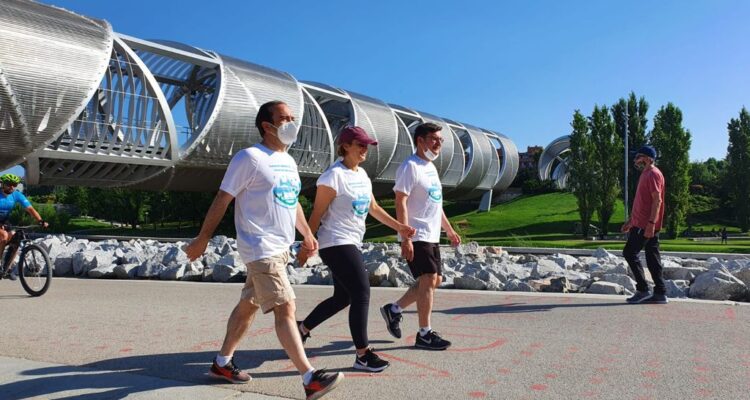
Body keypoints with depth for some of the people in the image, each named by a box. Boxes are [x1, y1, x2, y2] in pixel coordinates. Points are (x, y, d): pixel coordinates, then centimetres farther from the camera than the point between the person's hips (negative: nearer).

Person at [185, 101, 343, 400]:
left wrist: (307, 235, 18)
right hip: (261, 249, -9)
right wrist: (202, 239, -8)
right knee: (285, 308, -13)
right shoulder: (249, 158, -12)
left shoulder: (288, 161, 14)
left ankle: (222, 363, 31)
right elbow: (222, 200, -10)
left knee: (249, 305, 17)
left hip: (281, 248, 9)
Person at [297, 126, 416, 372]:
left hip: (351, 244, 9)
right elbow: (317, 214, -12)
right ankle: (363, 355, 0)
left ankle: (302, 329, 33)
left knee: (343, 298, 15)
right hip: (336, 243, -9)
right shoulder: (334, 176, -14)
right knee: (362, 294, -10)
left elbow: (374, 208, 18)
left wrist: (399, 227, 11)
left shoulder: (362, 174, 12)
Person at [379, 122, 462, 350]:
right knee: (428, 280, -9)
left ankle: (393, 310, 23)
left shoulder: (431, 167, 17)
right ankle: (424, 335, 2)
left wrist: (449, 230, 23)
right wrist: (406, 238, -23)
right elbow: (400, 203, -18)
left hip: (432, 236, 10)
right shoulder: (410, 167, -12)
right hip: (417, 236, -10)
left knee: (435, 280, 12)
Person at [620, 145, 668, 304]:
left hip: (647, 225, -10)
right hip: (641, 223, 10)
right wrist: (630, 220, 25)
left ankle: (643, 290, -5)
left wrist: (651, 223, -25)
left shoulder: (653, 174, -11)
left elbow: (657, 200, -19)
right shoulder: (645, 174, 20)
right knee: (652, 257, 8)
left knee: (630, 252, -8)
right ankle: (660, 293, 10)